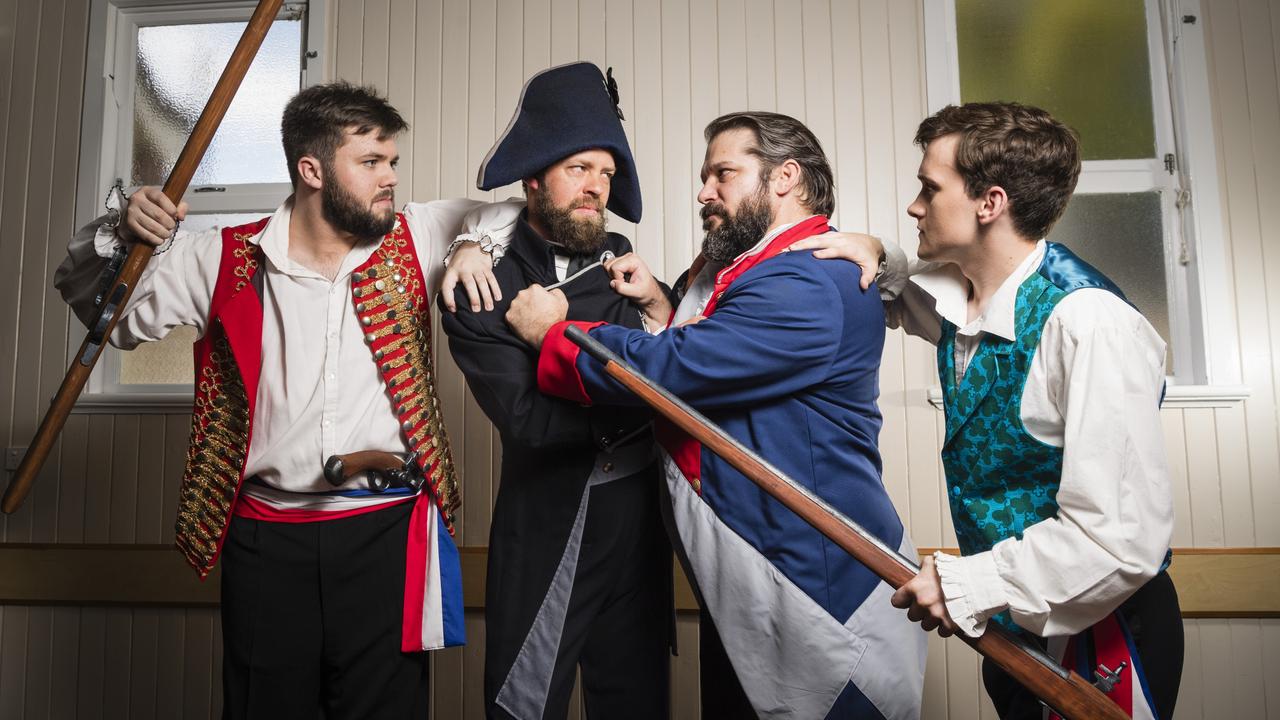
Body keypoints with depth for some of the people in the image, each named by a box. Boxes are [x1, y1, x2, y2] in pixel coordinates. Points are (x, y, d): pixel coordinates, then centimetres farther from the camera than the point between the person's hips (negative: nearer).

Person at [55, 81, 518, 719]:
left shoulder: (414, 238, 1)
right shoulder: (223, 260, 0)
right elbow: (103, 314, 10)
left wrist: (477, 244, -9)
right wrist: (122, 235, -9)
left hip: (386, 530, 0)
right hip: (265, 538, 0)